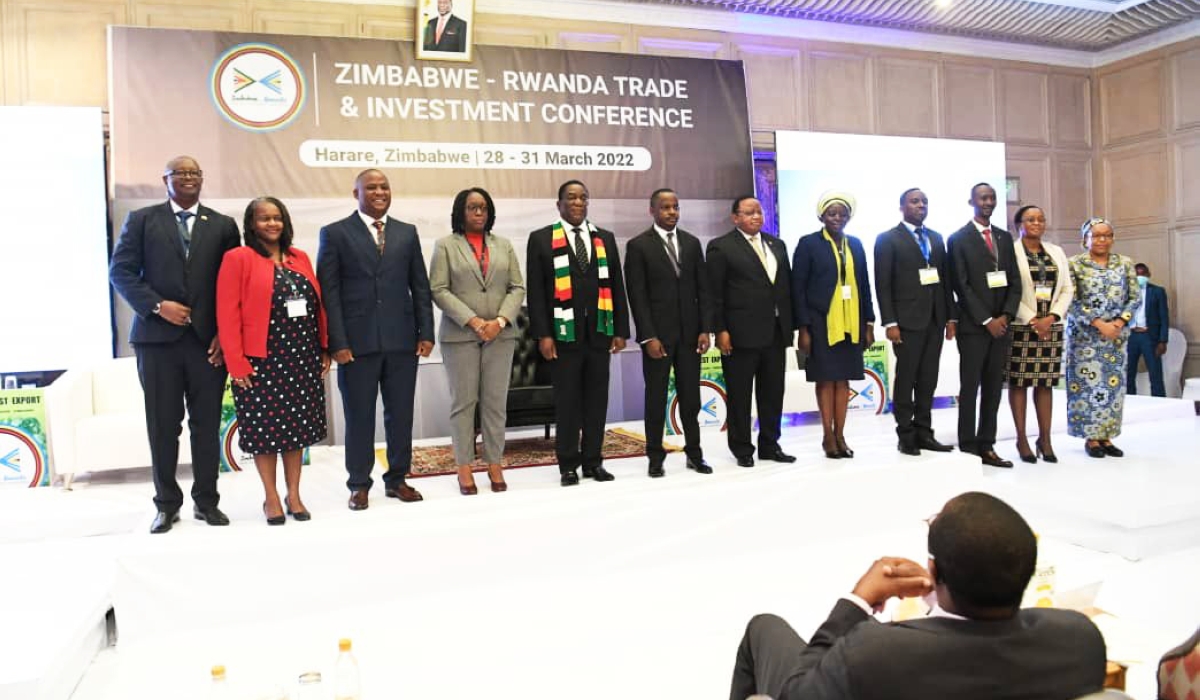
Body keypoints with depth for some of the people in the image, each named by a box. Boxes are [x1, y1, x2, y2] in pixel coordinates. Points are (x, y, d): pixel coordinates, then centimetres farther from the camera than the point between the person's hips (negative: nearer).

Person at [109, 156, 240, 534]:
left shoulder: (222, 226, 10)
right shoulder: (141, 220, 8)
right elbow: (121, 271, 2)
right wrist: (157, 305, -11)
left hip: (208, 339, 1)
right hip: (158, 336, 0)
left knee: (207, 424, 4)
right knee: (162, 425, 5)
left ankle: (206, 501, 16)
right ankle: (167, 504, 18)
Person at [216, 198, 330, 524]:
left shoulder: (300, 258, 11)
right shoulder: (238, 258, -4)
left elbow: (318, 305, 12)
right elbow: (227, 314, -8)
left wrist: (324, 349, 6)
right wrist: (236, 362, -13)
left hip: (302, 359, 5)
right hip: (262, 360, -4)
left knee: (297, 425, 10)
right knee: (264, 427, 4)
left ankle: (294, 495, 21)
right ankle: (271, 498, 17)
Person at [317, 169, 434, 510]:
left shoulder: (407, 233, 12)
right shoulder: (335, 233, 3)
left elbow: (420, 287, 11)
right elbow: (329, 292, -3)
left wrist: (425, 332, 3)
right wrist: (338, 342, -10)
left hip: (402, 340, 3)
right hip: (358, 342, -3)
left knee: (401, 414, 9)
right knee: (359, 416, 5)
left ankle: (397, 479, 22)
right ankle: (359, 485, 18)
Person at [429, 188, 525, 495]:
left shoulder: (504, 245, 13)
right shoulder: (445, 245, 4)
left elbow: (517, 288, 7)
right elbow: (438, 290, -4)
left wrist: (500, 321, -9)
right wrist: (472, 321, -14)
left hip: (500, 334, 3)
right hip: (460, 335, -2)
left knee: (496, 402, 4)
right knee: (463, 401, 2)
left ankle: (495, 465, 12)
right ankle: (464, 468, 10)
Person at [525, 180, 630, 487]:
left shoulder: (605, 238, 13)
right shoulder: (541, 239, 3)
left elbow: (616, 287, 11)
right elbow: (536, 292, -3)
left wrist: (620, 330, 5)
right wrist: (543, 334, -11)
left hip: (599, 332, 3)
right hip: (564, 333, -3)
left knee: (597, 399, 7)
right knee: (567, 401, 2)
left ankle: (593, 460, 17)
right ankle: (568, 464, 12)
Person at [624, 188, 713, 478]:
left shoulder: (692, 243, 9)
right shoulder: (638, 245, -4)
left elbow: (703, 290, 9)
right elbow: (637, 296, -8)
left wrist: (706, 329, 1)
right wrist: (648, 337, -13)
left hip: (690, 333, 4)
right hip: (657, 334, -3)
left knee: (691, 396, 8)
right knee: (656, 397, 5)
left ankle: (694, 452, 18)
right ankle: (655, 456, 14)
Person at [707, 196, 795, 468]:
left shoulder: (777, 245, 14)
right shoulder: (721, 247, -3)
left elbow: (787, 286, 15)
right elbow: (715, 293, -7)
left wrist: (789, 326, 9)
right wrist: (720, 330, -12)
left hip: (775, 332, 6)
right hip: (741, 333, -5)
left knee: (773, 393, 11)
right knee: (739, 395, 3)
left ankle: (770, 445, 23)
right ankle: (742, 449, 15)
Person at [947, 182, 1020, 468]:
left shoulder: (1005, 237, 14)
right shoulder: (959, 239, -3)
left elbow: (1015, 281, 10)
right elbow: (961, 286, -9)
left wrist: (1005, 316, -5)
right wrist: (986, 320, -13)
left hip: (1001, 324, 5)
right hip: (973, 326, -5)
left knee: (994, 388, 7)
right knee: (970, 388, -1)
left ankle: (987, 447, 13)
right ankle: (969, 449, 5)